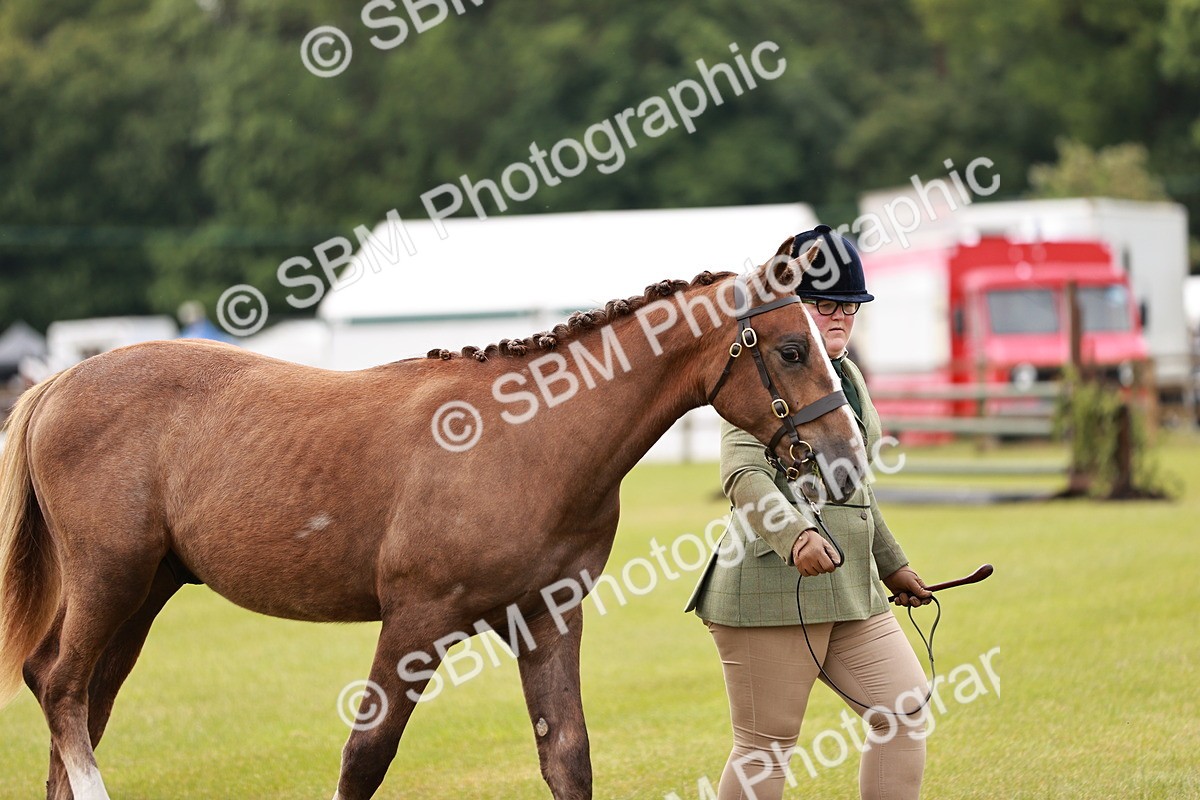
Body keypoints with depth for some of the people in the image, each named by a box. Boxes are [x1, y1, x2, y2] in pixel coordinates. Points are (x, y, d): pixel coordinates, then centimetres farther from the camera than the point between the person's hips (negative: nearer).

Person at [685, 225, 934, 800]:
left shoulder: (847, 375, 18)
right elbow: (743, 474, -26)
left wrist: (892, 564, 32)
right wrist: (795, 536, -42)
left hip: (850, 586, 9)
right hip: (775, 589, -9)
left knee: (905, 709, 3)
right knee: (766, 749, -4)